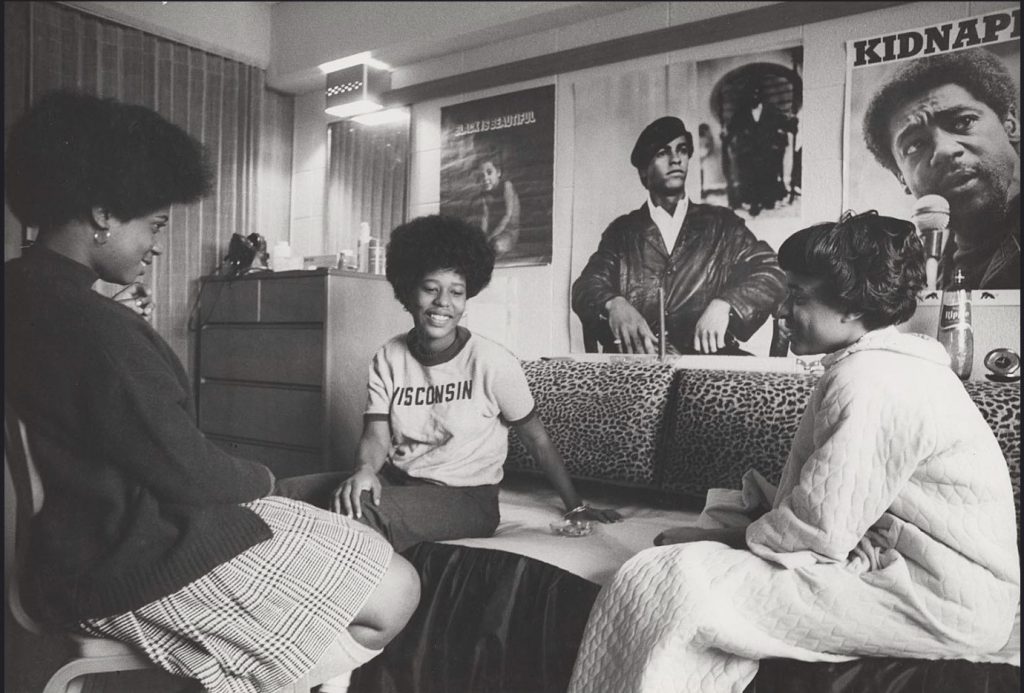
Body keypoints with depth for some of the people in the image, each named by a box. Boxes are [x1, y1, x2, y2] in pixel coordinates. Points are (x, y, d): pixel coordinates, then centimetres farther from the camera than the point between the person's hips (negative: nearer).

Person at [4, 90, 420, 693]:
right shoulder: (96, 329, -28)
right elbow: (187, 473, -23)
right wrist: (260, 478, -3)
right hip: (140, 564, -11)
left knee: (327, 524, 24)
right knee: (396, 592, -8)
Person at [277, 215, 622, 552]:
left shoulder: (491, 361, -11)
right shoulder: (388, 359, 2)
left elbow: (538, 441, -3)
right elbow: (377, 435, -5)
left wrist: (576, 506, 1)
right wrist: (365, 469, -28)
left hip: (465, 497, -5)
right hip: (397, 480, 5)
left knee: (360, 513, -33)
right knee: (283, 492, -11)